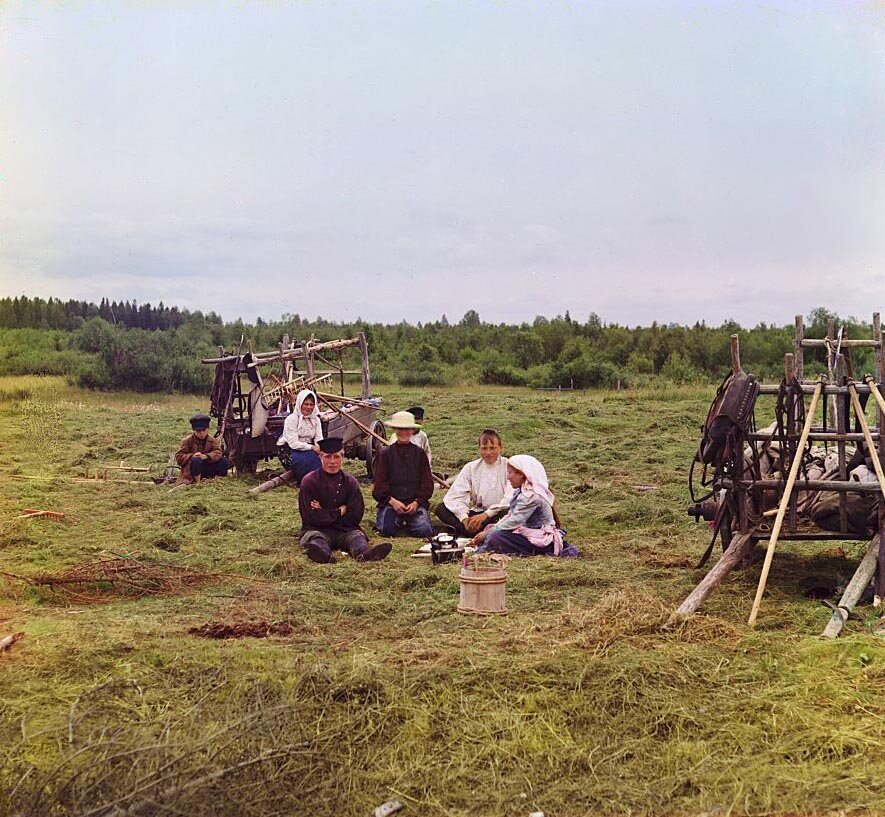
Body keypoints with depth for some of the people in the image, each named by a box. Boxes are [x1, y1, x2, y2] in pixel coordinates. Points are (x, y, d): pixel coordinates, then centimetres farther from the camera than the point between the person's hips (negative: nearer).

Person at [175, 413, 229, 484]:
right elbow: (179, 457, -11)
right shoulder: (187, 441, -6)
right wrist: (192, 456, -27)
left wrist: (206, 456, -30)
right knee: (196, 460, -37)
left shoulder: (211, 440, 3)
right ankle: (196, 479, -19)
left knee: (224, 461, -17)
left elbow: (218, 453, -12)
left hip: (207, 469, 3)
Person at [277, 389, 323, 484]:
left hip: (308, 449, 6)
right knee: (312, 457, -35)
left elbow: (319, 439, 1)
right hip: (290, 451, -6)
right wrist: (312, 447, -29)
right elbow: (293, 444, -20)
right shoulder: (291, 419, -13)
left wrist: (319, 447, -24)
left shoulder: (315, 419, 8)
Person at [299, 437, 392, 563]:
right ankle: (323, 554, -70)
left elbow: (355, 516, 2)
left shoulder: (350, 482, 11)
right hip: (317, 529, -2)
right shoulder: (309, 481, 3)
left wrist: (325, 514, -3)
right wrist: (339, 513, -4)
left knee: (357, 535, -27)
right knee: (314, 537, -34)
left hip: (344, 530, 2)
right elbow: (310, 516, -6)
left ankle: (363, 553, -63)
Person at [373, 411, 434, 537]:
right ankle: (397, 520, 8)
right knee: (387, 530, -26)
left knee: (425, 531, -23)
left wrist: (416, 502, -9)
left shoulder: (420, 453, 13)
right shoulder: (385, 453, 9)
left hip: (415, 502, 1)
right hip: (391, 501, -1)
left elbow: (427, 482, 8)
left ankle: (409, 521, 10)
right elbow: (379, 483, 2)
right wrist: (392, 501, -14)